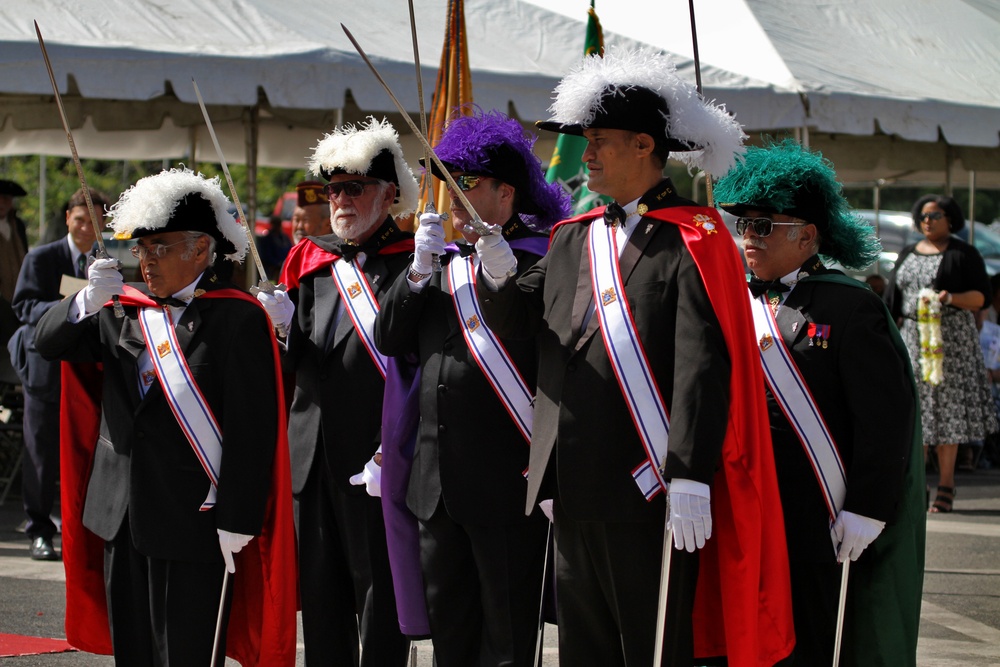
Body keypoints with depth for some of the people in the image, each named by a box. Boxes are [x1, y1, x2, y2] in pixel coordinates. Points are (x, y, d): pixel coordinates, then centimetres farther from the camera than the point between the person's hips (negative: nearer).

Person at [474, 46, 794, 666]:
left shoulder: (693, 240, -8)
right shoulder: (573, 239, 15)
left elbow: (704, 368, -16)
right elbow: (518, 320, 15)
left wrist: (690, 478, -22)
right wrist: (498, 278, -8)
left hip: (650, 492, -7)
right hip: (575, 489, 7)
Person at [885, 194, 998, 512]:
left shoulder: (963, 254, 2)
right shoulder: (907, 255, 16)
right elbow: (892, 301, 17)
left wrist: (951, 298, -20)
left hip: (951, 338, -4)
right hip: (913, 336, 4)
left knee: (947, 405, -6)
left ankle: (946, 484, -2)